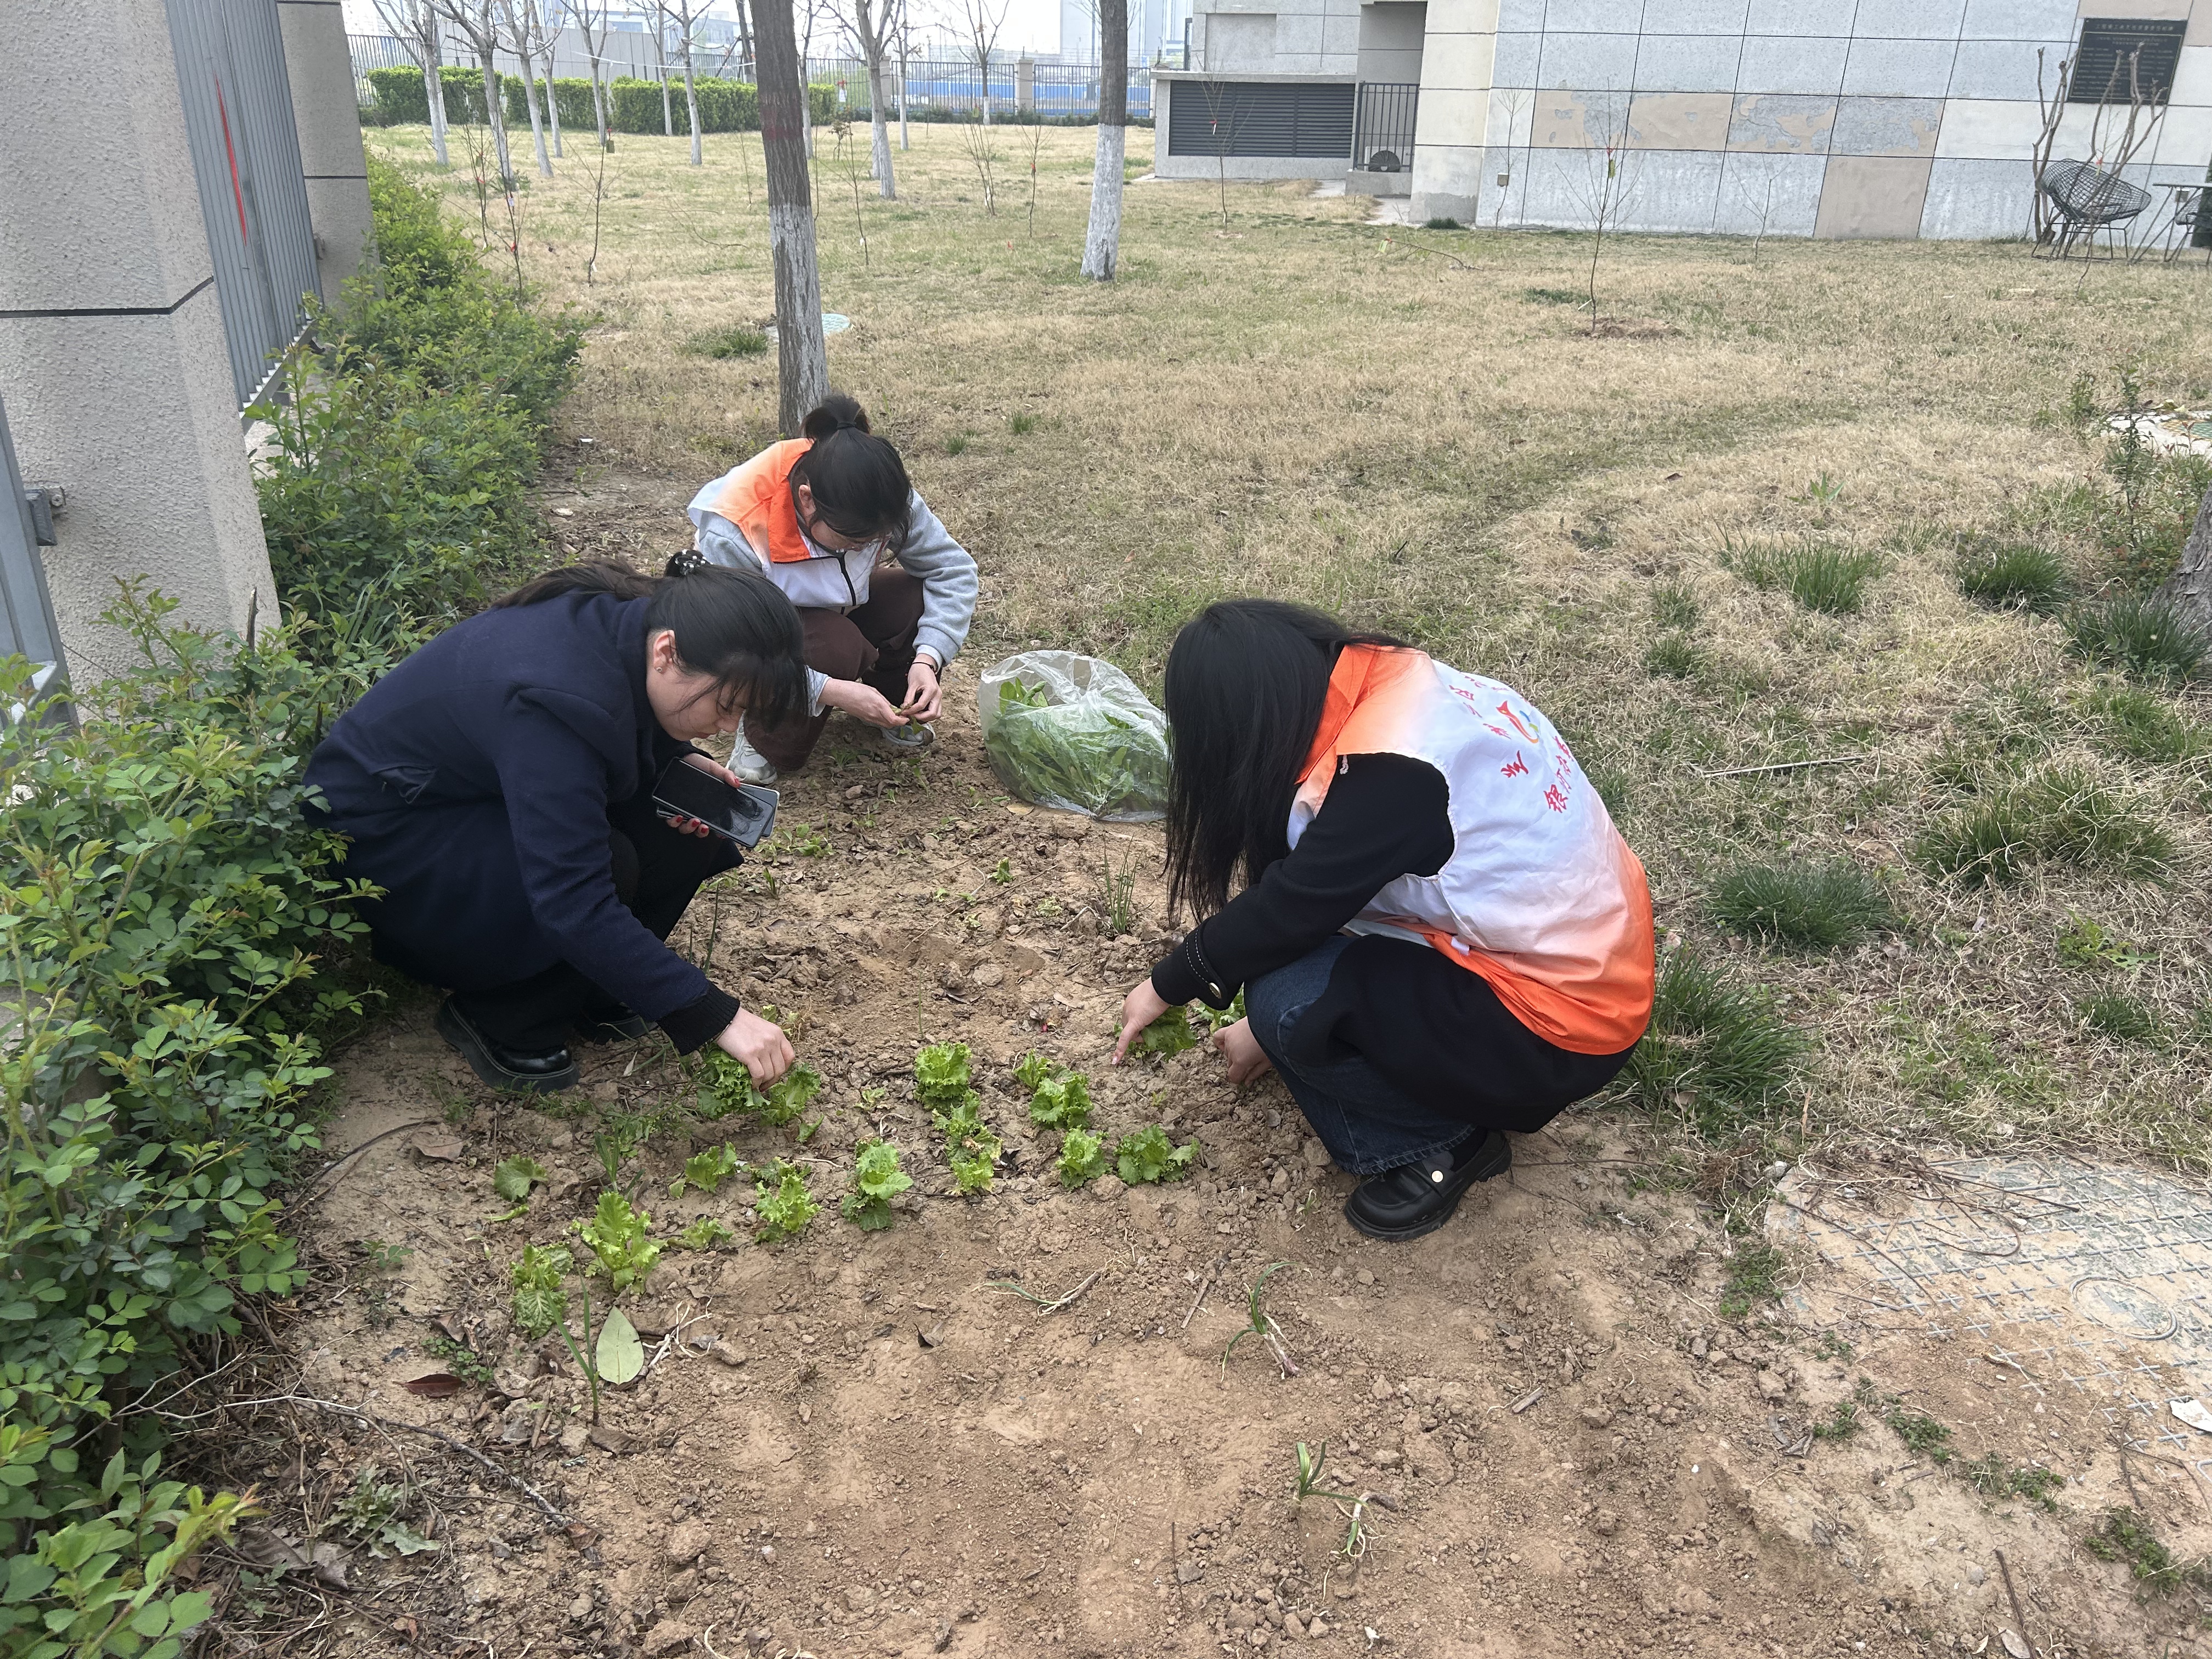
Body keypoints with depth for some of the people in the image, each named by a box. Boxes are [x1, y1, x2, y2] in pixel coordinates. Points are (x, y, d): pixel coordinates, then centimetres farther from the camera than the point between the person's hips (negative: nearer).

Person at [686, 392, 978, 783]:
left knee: (922, 600, -25)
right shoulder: (733, 536, -38)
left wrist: (927, 659, -33)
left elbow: (954, 567, -18)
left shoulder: (879, 498, -25)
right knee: (835, 645, -38)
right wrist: (831, 691, -43)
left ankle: (891, 708, 4)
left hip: (836, 611, 5)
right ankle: (763, 737, -10)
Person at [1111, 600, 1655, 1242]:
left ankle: (1442, 1142, 2)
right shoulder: (1396, 683, -1)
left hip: (1564, 1028, -9)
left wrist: (1167, 985, -3)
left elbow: (1290, 909, -20)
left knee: (1289, 1003, -18)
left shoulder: (1391, 769, -28)